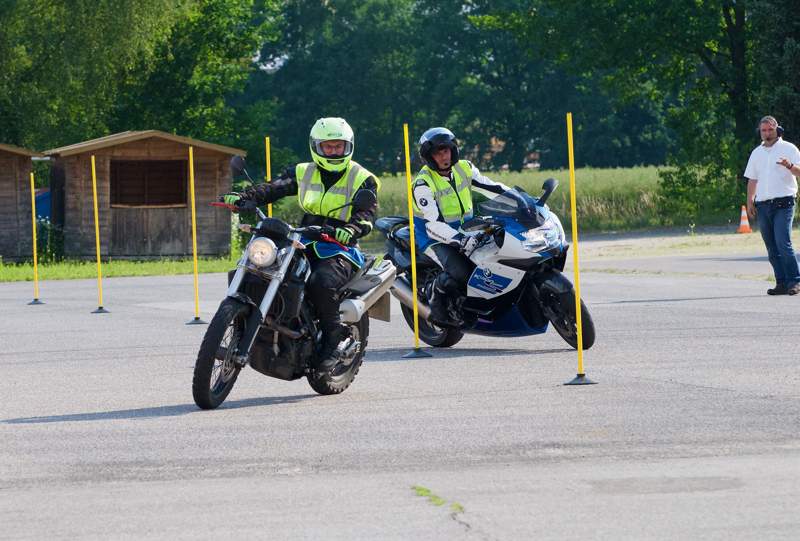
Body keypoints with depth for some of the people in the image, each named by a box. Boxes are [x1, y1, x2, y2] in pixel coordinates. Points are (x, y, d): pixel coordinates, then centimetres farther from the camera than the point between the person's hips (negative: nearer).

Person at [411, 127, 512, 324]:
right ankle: (436, 294, -4)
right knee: (461, 273, -32)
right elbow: (433, 225, -25)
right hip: (436, 239, -7)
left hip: (466, 231, 7)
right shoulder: (423, 183, -17)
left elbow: (493, 188, 10)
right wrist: (459, 240, -39)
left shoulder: (464, 169, 3)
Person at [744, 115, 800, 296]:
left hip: (783, 203, -5)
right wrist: (749, 202, 11)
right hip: (763, 205, 5)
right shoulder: (756, 153, 18)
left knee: (783, 244, -16)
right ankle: (781, 283, 7)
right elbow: (752, 180, 21)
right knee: (772, 248, 4)